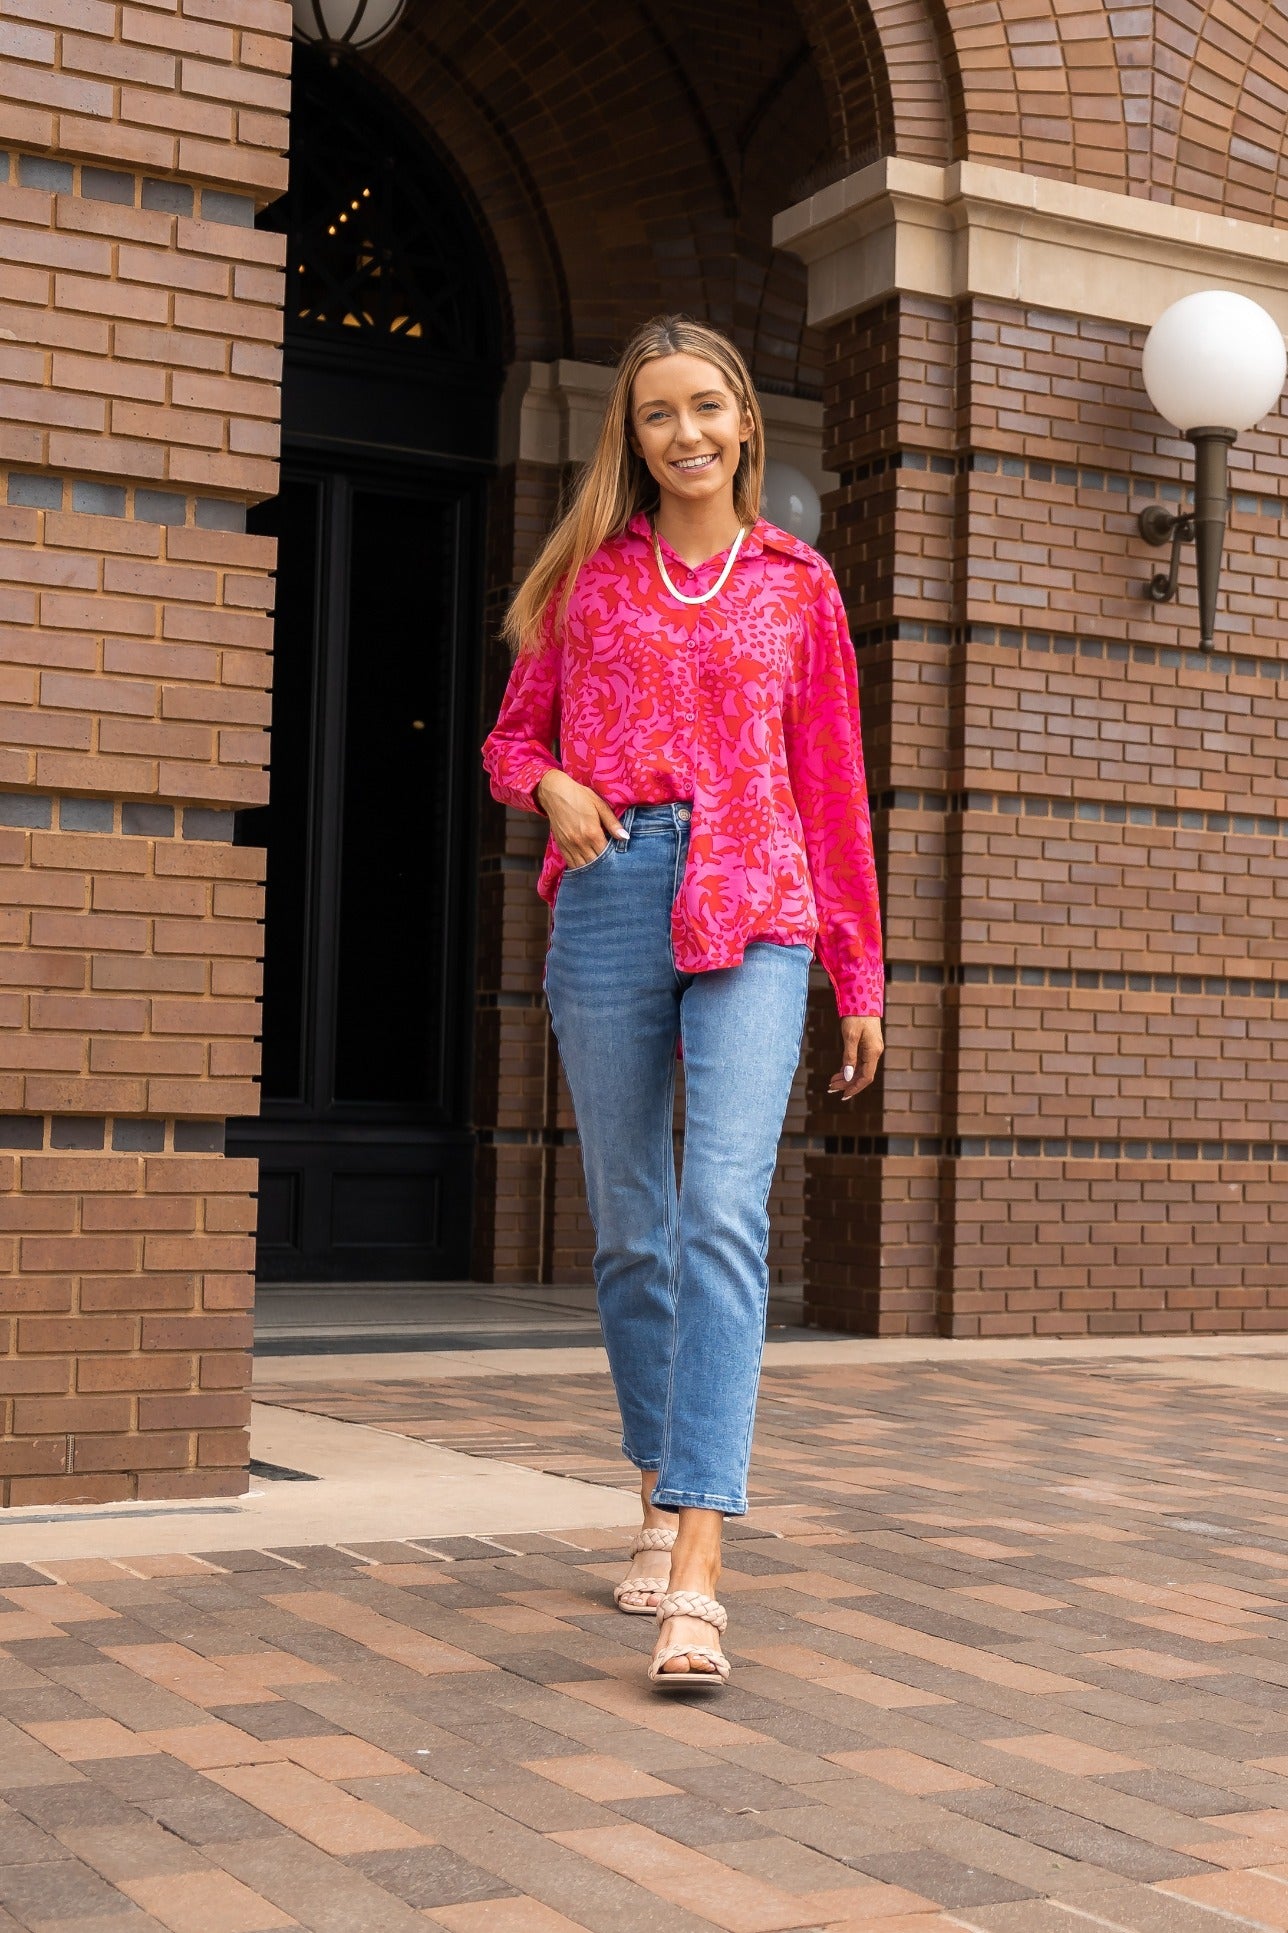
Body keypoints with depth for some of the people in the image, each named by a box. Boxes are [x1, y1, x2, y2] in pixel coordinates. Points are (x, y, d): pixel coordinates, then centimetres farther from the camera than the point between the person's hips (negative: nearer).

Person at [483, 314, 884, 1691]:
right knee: (629, 1227, 6)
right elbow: (513, 736, 20)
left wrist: (859, 976, 10)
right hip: (612, 896, 2)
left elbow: (831, 782, 12)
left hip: (753, 913, -2)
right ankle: (660, 1499, 25)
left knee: (724, 1209, -18)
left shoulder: (797, 585, 12)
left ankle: (696, 1573, -23)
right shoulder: (589, 574, 13)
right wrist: (550, 785, -5)